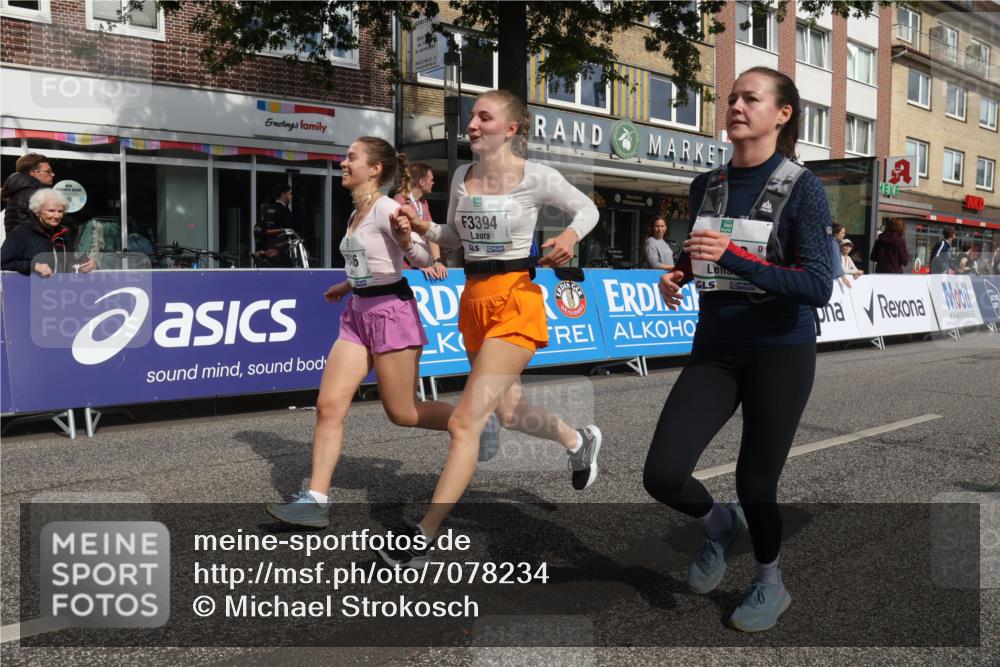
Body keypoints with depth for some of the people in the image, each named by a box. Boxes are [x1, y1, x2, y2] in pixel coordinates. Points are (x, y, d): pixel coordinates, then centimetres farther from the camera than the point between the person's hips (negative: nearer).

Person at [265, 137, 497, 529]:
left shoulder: (386, 209, -13)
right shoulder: (357, 213, 12)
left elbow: (424, 259, -16)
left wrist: (405, 240, -35)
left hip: (391, 311, -8)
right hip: (358, 313, 8)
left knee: (402, 413, 2)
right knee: (329, 405, -1)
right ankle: (316, 500, 2)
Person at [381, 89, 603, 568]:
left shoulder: (537, 178, -9)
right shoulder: (462, 177, 6)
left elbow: (587, 208, 5)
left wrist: (570, 235, -15)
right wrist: (421, 227, -1)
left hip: (515, 303, -7)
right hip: (473, 301, 7)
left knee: (465, 422, -11)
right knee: (509, 411, 21)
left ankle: (422, 538, -3)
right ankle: (579, 440, 51)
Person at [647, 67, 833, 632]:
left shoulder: (802, 188, -10)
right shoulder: (707, 186, 6)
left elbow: (819, 287, -18)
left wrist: (735, 259, -29)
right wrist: (676, 276, 0)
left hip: (780, 352, -4)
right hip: (715, 348, 4)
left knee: (756, 485, 5)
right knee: (662, 476, -8)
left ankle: (770, 584, 36)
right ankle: (719, 524, 27)